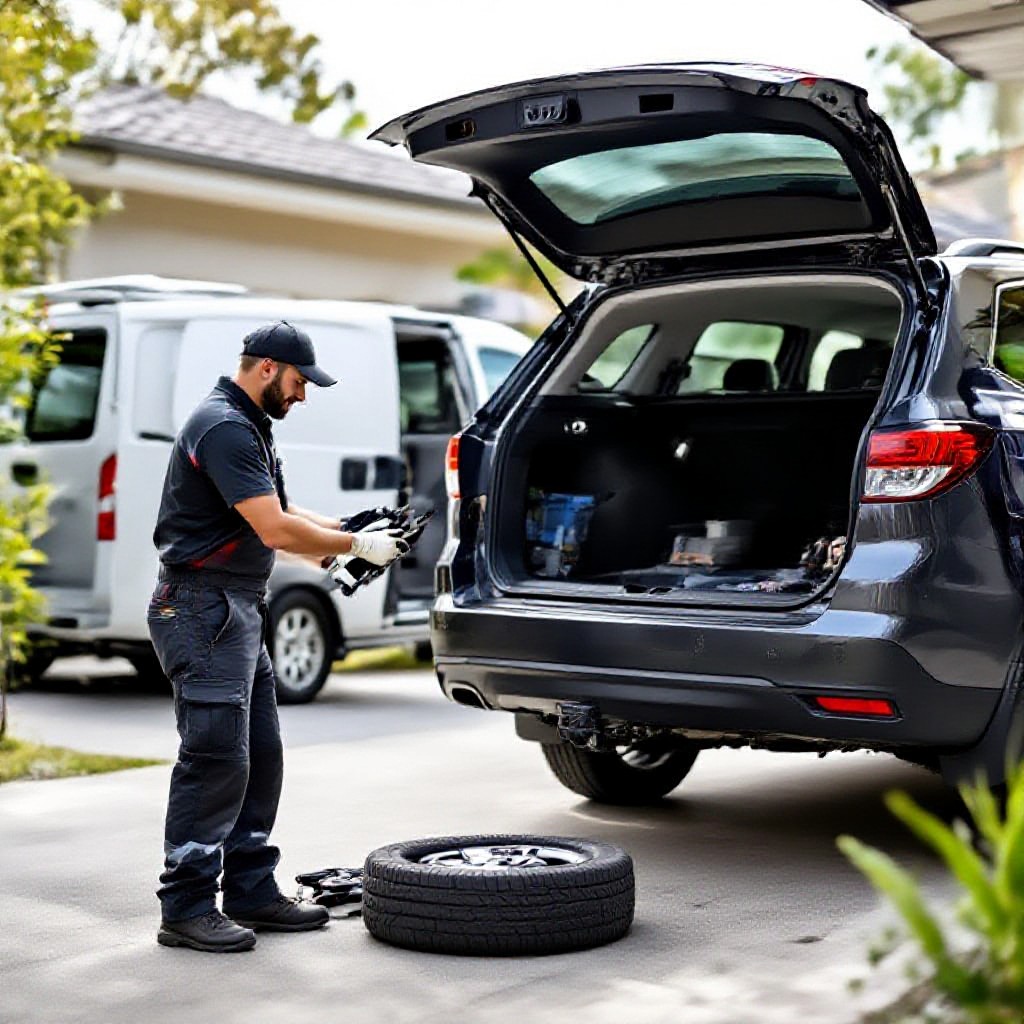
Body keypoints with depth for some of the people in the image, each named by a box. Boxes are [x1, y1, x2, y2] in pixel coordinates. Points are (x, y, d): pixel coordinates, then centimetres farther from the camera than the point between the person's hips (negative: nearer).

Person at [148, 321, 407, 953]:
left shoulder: (250, 427, 17)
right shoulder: (223, 426, -17)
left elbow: (283, 514, 20)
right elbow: (276, 530, -22)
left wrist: (346, 526, 3)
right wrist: (358, 545, -13)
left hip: (240, 613, 11)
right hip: (203, 609, -11)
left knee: (259, 757, 12)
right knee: (215, 758, -9)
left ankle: (251, 891, 19)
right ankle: (186, 907, -2)